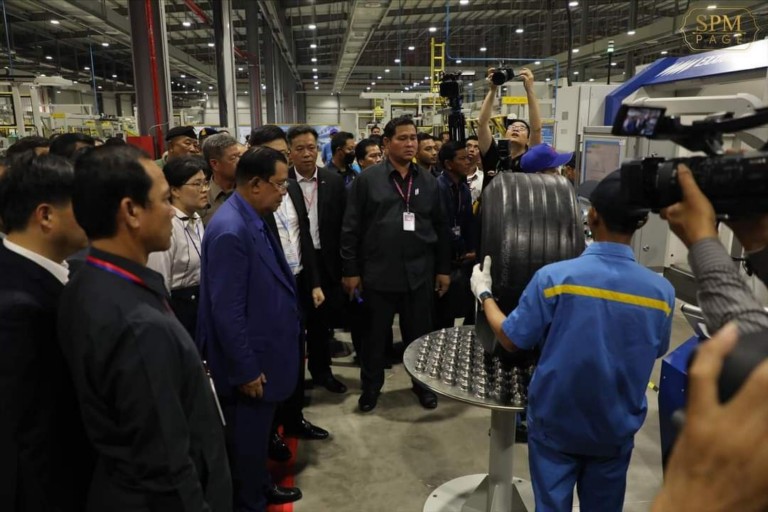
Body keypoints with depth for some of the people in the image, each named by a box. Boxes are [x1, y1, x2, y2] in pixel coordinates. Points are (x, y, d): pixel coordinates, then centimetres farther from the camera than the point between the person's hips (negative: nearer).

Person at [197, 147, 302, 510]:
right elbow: (227, 311, -26)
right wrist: (245, 370, -19)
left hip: (263, 353, 9)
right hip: (250, 362, -9)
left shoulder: (253, 219, 3)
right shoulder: (231, 230, -27)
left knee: (258, 434, 27)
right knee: (248, 438, 12)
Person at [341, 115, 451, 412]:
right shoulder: (367, 179, -3)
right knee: (375, 334, 12)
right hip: (378, 273, -2)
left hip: (420, 273, 3)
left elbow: (440, 228, 10)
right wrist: (350, 271, -6)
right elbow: (351, 228, -4)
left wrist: (444, 268, 9)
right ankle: (371, 386, 31)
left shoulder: (428, 182, 7)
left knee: (419, 333, 14)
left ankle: (422, 383, 34)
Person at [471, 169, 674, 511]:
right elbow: (654, 352, 5)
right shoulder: (662, 292, -13)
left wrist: (483, 294, 3)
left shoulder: (554, 277, -23)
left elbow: (511, 339, -13)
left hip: (556, 424, -2)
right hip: (616, 429, 3)